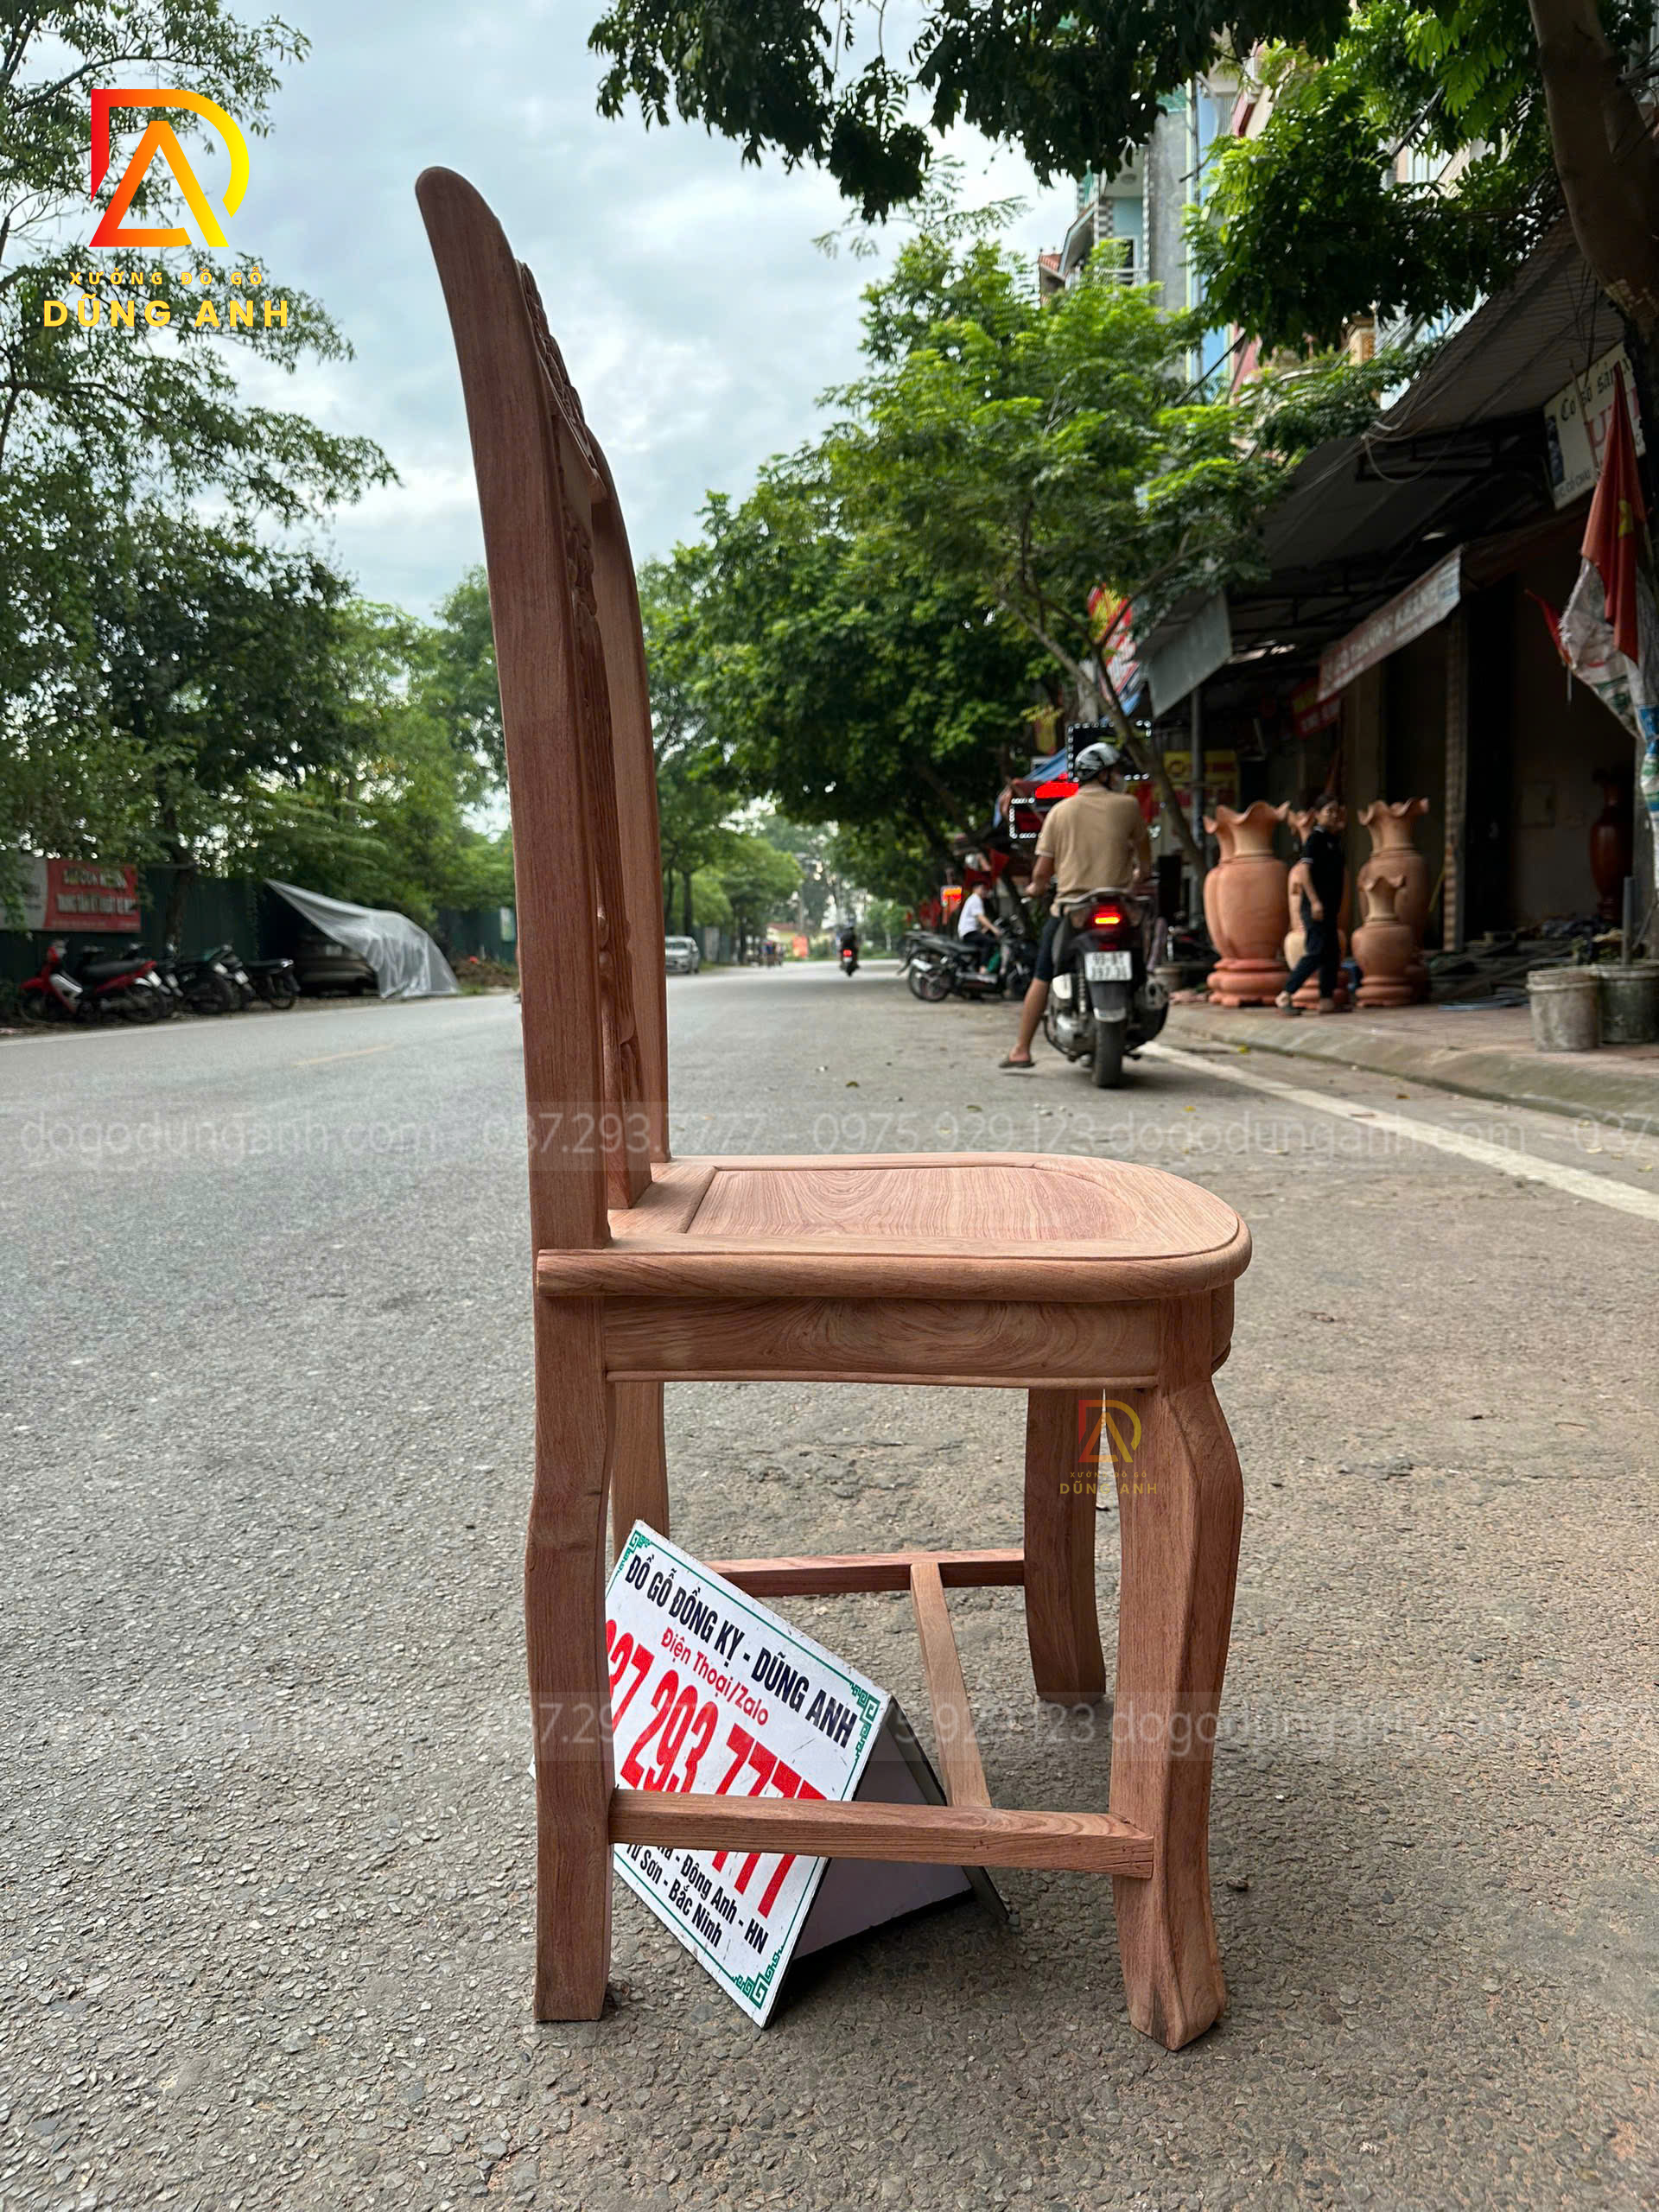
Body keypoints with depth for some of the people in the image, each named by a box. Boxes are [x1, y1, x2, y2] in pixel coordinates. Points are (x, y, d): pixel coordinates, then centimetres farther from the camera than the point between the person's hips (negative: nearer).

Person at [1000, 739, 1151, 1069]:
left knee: (1042, 977, 9)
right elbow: (1143, 848, 20)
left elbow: (1043, 870, 2)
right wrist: (1143, 875, 41)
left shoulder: (1060, 811, 5)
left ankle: (1021, 1049, 9)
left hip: (1070, 907, 1)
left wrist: (1036, 888, 24)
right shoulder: (1127, 806, 3)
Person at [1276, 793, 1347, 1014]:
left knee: (1331, 954, 9)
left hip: (1328, 907, 9)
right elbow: (1304, 869, -19)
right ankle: (1285, 996, -9)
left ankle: (1327, 1000, 14)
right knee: (1316, 952, -12)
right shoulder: (1315, 838, -9)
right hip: (1316, 906, -9)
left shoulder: (1334, 839, 16)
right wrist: (1314, 901, -23)